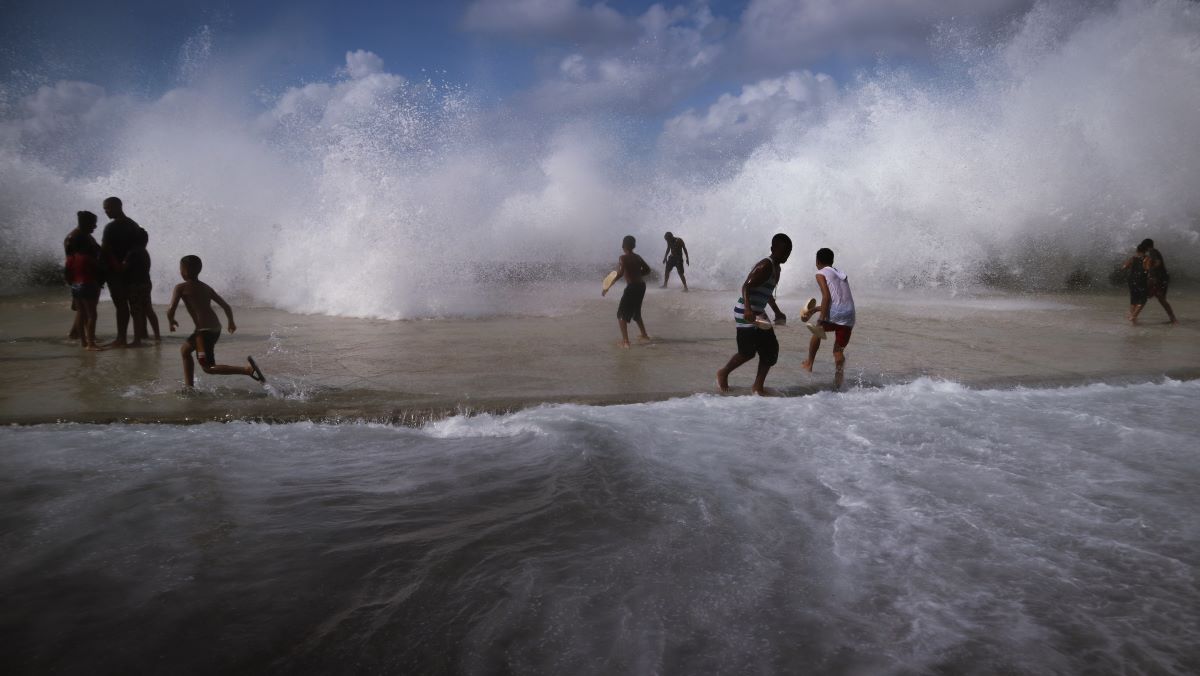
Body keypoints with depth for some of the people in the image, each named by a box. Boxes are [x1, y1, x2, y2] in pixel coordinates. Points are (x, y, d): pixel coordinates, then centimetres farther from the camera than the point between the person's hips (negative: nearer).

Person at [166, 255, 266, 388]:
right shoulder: (206, 287, 16)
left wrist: (171, 322, 12)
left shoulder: (180, 288, -1)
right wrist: (231, 323, 32)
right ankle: (190, 387, 29)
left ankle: (247, 369, -29)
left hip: (204, 330, -8)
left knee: (208, 367, -10)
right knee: (185, 350, 27)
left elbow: (171, 310, -10)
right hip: (216, 328, 9)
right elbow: (226, 306, 16)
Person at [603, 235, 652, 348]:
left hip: (632, 287, -7)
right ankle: (644, 335, 39)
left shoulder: (623, 258, -10)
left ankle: (625, 341, -10)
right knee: (636, 312, 28)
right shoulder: (637, 257, 11)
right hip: (641, 286, 7)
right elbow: (647, 270, 17)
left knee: (621, 315, 0)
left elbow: (620, 274, -21)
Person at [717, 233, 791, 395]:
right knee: (748, 351, -3)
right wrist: (748, 309, -39)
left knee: (771, 348, 4)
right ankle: (723, 374, 22)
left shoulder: (776, 269, 14)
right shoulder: (765, 266, -17)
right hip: (746, 314, -10)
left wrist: (777, 312, 36)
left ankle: (758, 385, 11)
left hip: (758, 314, 10)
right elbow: (746, 286, -26)